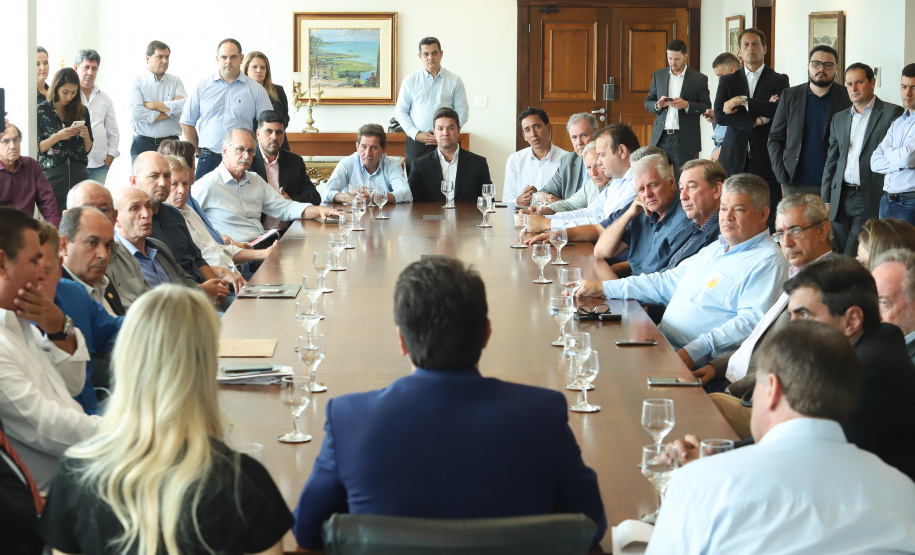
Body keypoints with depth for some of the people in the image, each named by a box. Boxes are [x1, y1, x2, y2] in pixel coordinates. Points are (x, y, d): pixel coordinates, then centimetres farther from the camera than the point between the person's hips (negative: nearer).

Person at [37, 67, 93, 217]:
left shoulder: (81, 112, 11)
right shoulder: (41, 111, 3)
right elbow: (36, 148, -2)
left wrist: (86, 136, -6)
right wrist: (58, 136, -14)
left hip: (78, 173, 2)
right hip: (52, 175, -2)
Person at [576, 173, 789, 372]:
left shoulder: (768, 262, -7)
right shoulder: (714, 249, 23)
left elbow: (750, 322, -20)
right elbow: (668, 282, 29)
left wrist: (693, 352, -28)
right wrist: (603, 288, 23)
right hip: (660, 345, 9)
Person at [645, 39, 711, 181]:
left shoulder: (699, 79, 2)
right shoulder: (658, 75, 13)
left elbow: (706, 107, 0)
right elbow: (647, 103, 15)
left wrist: (686, 105, -17)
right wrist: (658, 105, -8)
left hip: (684, 141, -3)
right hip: (661, 138, 3)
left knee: (682, 183, -2)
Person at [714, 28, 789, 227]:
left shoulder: (779, 80, 8)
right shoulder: (728, 81, 14)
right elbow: (720, 116, -1)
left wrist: (742, 101, -10)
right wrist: (756, 120, -11)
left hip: (766, 160, -2)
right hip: (734, 159, 2)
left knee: (767, 221, -5)